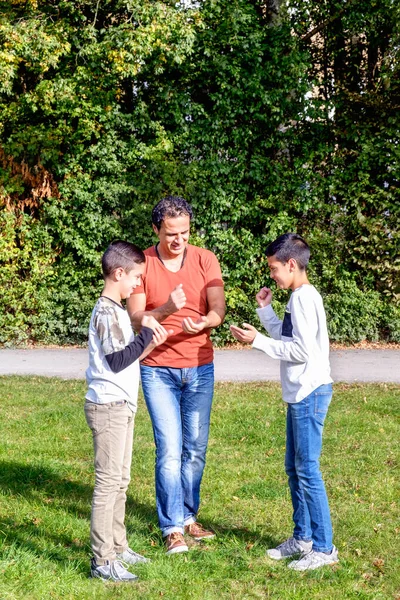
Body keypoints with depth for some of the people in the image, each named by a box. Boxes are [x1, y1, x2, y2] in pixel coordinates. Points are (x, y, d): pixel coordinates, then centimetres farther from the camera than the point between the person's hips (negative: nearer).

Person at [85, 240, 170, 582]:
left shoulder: (117, 311, 15)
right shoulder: (106, 312, -16)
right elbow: (117, 361, -20)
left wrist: (150, 344, 5)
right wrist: (146, 332, -14)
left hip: (122, 406, 10)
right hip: (108, 406, -10)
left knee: (119, 481, 16)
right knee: (108, 482, -6)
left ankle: (117, 547, 26)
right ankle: (102, 561, -1)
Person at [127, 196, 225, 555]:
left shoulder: (205, 260, -1)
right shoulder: (142, 264, -5)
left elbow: (218, 311, -8)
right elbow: (135, 319, -10)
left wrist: (201, 322, -30)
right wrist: (165, 310, -29)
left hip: (200, 367, 2)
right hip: (158, 369, -2)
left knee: (196, 447, 9)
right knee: (170, 449, -5)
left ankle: (188, 516, 24)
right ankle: (173, 528, 3)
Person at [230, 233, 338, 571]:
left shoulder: (305, 298, -16)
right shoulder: (298, 298, 14)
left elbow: (302, 350, -21)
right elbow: (288, 339, 19)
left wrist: (258, 341, -17)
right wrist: (266, 310, 14)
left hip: (310, 394, -10)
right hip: (300, 394, 10)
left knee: (308, 471, -6)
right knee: (294, 468, 16)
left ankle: (324, 548, 2)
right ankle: (303, 538, 26)